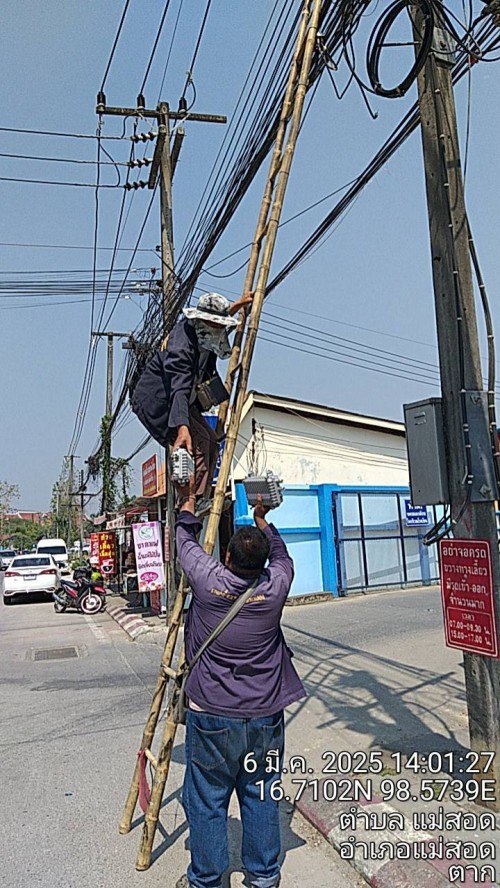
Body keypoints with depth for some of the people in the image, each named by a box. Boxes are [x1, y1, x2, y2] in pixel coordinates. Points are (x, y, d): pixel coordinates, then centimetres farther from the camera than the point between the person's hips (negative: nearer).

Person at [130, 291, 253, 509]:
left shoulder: (202, 333, -3)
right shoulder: (182, 343, -32)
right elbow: (178, 389, -44)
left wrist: (236, 306, 29)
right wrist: (182, 428, -55)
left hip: (183, 398, 10)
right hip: (156, 399, -10)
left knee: (211, 443, 5)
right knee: (197, 441, -25)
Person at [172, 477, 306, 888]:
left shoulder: (208, 580, -16)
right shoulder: (275, 587, -12)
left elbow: (186, 541, 3)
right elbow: (281, 554, 12)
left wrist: (188, 500, 20)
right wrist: (262, 518, 26)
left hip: (212, 715, -2)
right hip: (265, 714, 2)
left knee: (207, 800, 15)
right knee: (261, 797, 18)